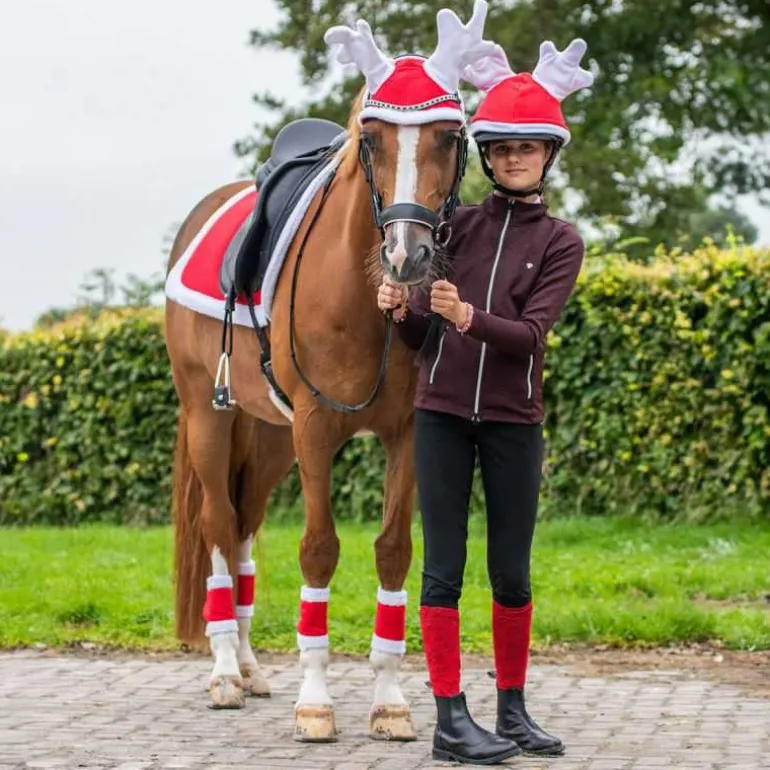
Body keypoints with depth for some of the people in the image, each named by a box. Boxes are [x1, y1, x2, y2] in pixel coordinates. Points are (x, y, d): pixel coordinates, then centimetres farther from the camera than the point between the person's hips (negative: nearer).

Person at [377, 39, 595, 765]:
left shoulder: (560, 242, 2)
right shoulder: (457, 224, 4)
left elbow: (530, 334, -12)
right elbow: (419, 336, 5)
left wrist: (466, 316, -29)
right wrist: (399, 309, -18)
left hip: (512, 421, 0)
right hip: (441, 413, 0)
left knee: (511, 570, 5)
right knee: (444, 564, -1)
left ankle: (512, 710, 18)